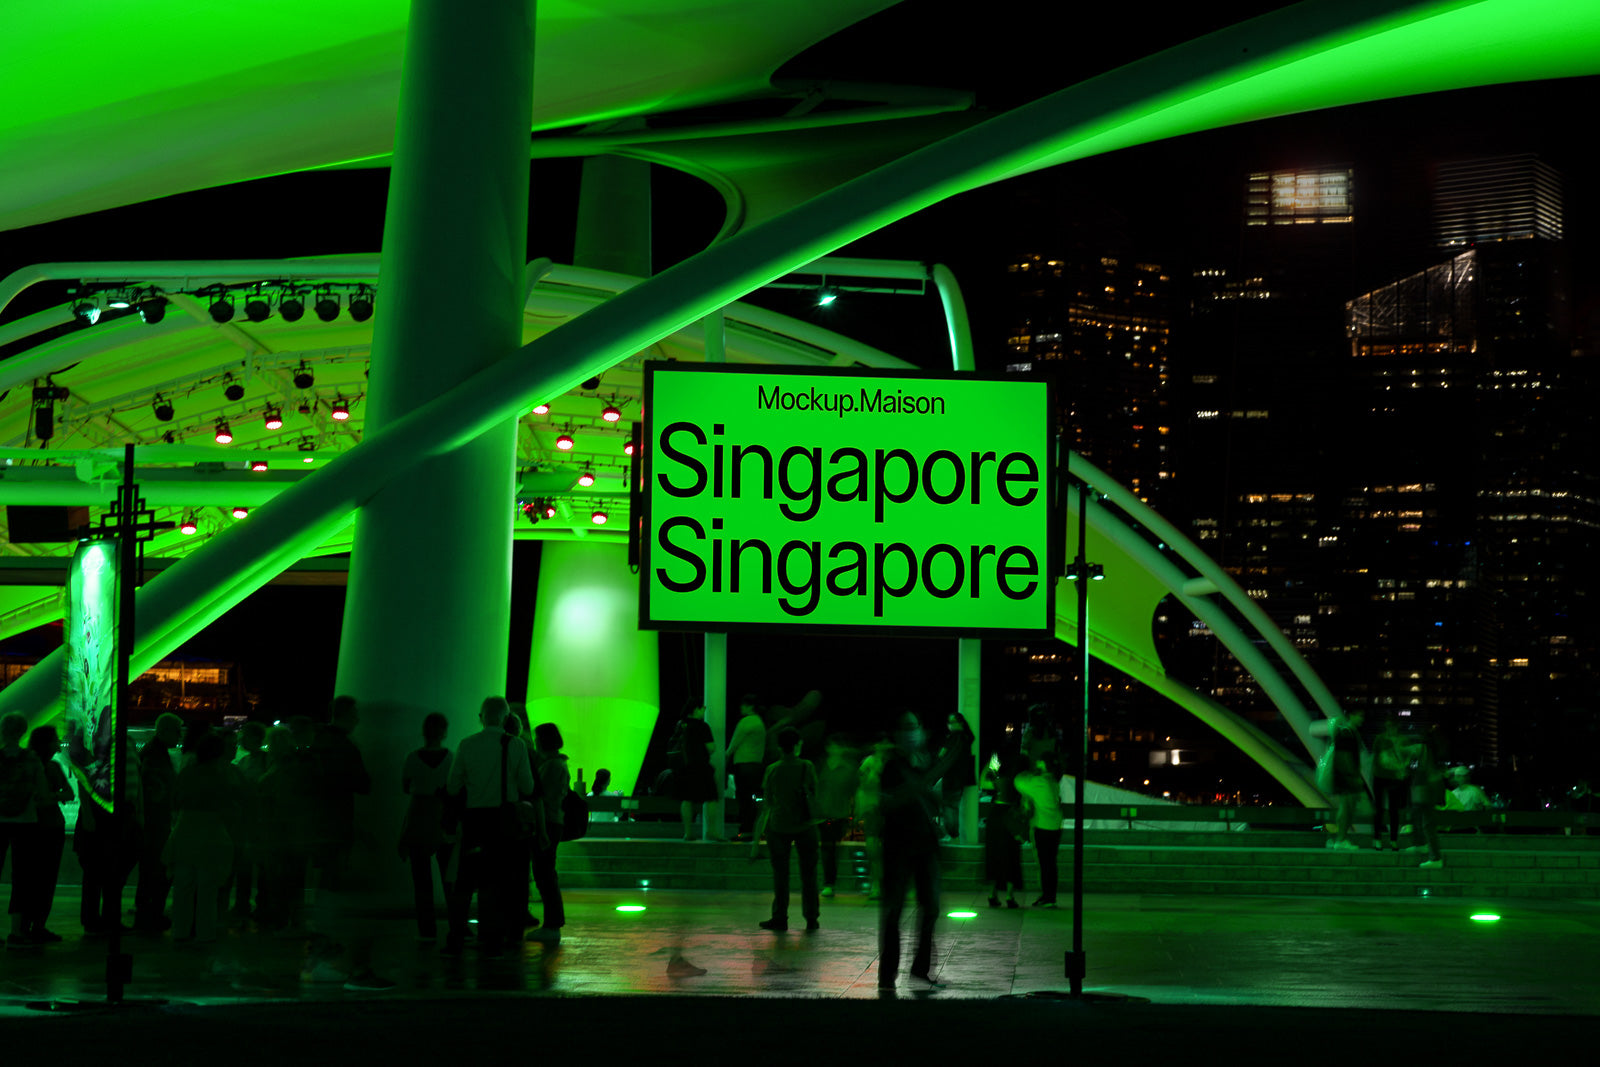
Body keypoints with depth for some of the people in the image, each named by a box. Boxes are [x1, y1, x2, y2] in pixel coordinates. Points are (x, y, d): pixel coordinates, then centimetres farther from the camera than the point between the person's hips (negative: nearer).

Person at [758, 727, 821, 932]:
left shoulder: (772, 770, -8)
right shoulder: (807, 767, -8)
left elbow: (767, 802, 0)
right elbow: (814, 794, 1)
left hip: (779, 825, 0)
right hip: (805, 825, 0)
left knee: (780, 873, 7)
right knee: (808, 873, 8)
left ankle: (780, 917, 7)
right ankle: (811, 917, 10)